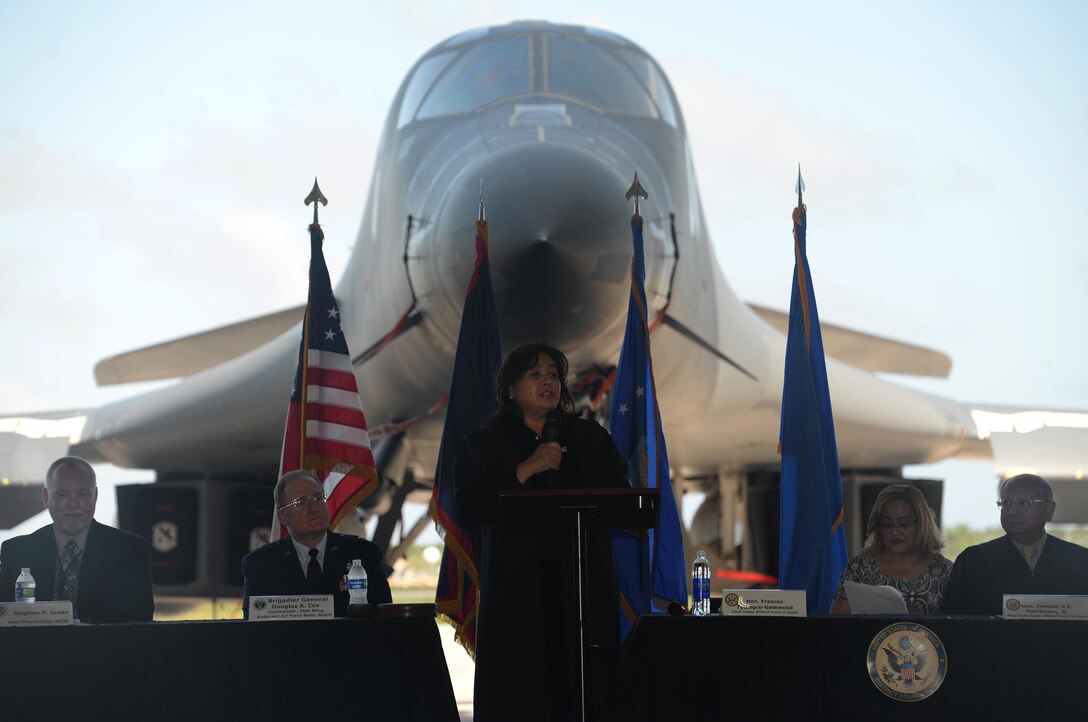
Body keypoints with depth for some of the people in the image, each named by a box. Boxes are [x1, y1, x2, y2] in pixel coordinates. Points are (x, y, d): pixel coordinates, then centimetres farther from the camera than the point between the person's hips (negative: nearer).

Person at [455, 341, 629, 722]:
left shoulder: (589, 438, 16)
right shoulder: (486, 443, 8)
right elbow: (470, 505, -6)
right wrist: (526, 469, -13)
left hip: (584, 587, 2)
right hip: (516, 588, -2)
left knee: (583, 688, -5)